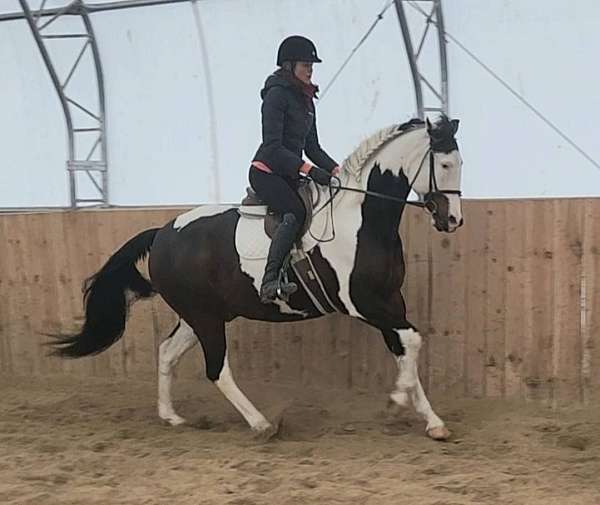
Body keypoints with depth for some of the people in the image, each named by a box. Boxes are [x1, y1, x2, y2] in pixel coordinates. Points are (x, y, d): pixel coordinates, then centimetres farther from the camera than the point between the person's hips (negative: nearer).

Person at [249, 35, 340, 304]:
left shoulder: (306, 99, 17)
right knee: (296, 212, -29)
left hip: (289, 175, 10)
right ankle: (269, 281, -38)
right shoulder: (277, 94, -11)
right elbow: (273, 147, -20)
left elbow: (312, 147, 20)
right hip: (266, 172, -9)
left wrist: (337, 169, 5)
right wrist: (309, 169, -27)